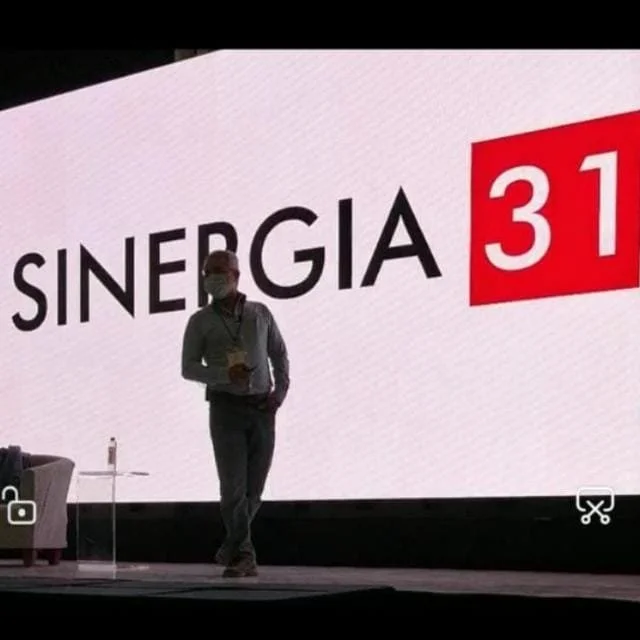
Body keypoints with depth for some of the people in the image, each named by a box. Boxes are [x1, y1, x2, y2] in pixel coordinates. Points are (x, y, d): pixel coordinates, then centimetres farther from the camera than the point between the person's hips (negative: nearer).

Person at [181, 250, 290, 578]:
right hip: (226, 407, -3)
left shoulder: (260, 313, 10)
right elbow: (189, 368, 1)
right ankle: (244, 556, -4)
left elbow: (279, 354, 17)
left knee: (253, 488, 6)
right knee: (233, 486, -11)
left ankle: (230, 549, 24)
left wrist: (280, 390, 2)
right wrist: (225, 374, -15)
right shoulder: (201, 321, 3)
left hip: (262, 408, 3)